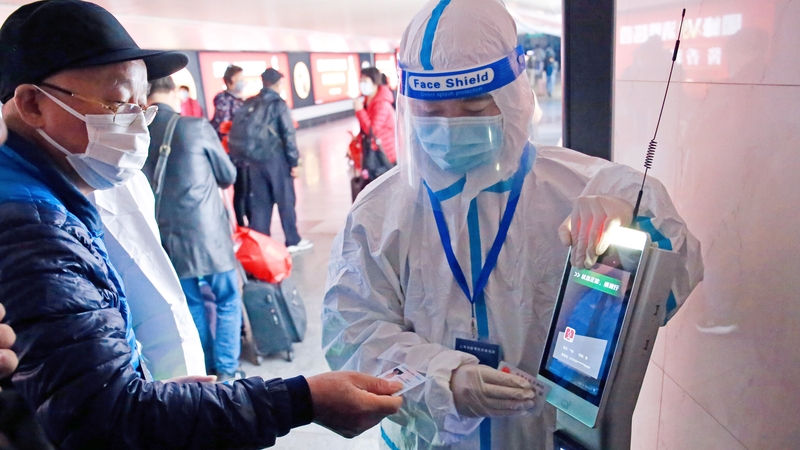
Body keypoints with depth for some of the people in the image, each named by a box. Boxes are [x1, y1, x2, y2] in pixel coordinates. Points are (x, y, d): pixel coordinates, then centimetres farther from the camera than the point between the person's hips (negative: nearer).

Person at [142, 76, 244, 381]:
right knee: (227, 303, 13)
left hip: (168, 241, 4)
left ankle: (206, 372, 28)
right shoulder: (197, 127, -10)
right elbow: (228, 176, 3)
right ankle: (226, 372, 13)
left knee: (192, 307, 18)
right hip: (209, 236, -3)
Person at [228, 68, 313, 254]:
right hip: (274, 158, -5)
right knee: (285, 200, 6)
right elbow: (288, 135, -10)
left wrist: (241, 159, 13)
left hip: (252, 160, 5)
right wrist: (294, 162, -5)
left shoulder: (249, 104, 10)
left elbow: (237, 131, 8)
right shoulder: (278, 104, -6)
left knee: (259, 203, 10)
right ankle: (293, 241, 14)